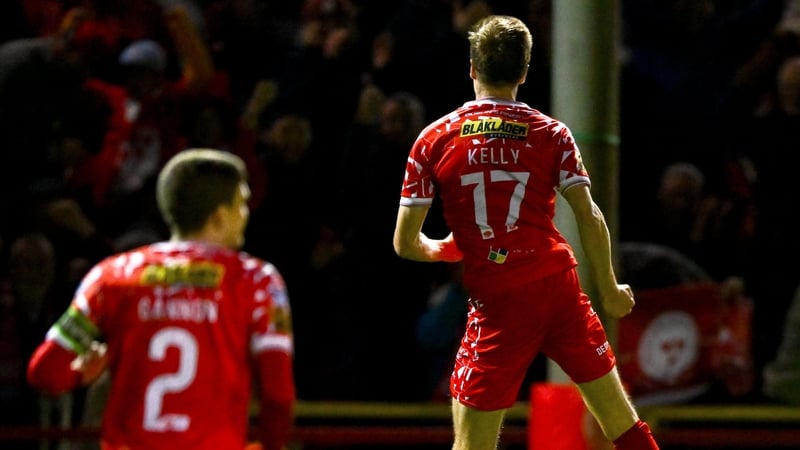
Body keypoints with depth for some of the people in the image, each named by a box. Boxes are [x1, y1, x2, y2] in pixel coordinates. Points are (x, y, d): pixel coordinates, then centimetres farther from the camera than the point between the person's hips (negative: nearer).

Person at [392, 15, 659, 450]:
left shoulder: (434, 140, 1)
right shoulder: (550, 133, 2)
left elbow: (406, 243, 1)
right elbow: (590, 219, -5)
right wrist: (609, 291, 7)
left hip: (496, 304, -1)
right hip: (559, 287, 1)